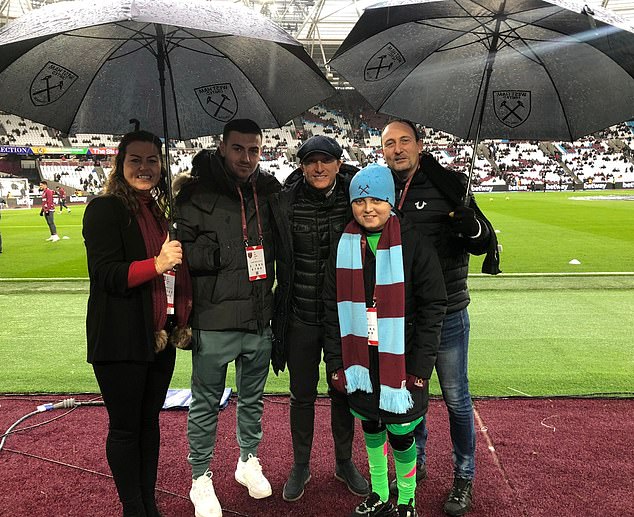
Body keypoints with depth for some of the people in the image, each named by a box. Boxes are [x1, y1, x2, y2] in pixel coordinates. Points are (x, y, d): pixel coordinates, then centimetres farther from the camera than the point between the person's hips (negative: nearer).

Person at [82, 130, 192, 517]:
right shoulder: (105, 209, -8)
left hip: (160, 336, 7)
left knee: (150, 422, 17)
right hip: (121, 339, -6)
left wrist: (182, 310, 14)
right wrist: (156, 264, -30)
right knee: (125, 427, 6)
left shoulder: (160, 212, 12)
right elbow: (106, 274, -17)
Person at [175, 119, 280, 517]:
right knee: (206, 403, 10)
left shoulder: (270, 193, 5)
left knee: (253, 398, 20)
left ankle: (249, 462, 41)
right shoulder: (197, 194, -7)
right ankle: (201, 478, 30)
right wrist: (220, 255, -18)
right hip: (214, 321, -4)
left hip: (260, 319, 4)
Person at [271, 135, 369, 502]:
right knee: (302, 394, 13)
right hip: (300, 317, 0)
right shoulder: (286, 202, -6)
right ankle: (301, 466, 35)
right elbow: (275, 256, 0)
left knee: (343, 391, 16)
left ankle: (345, 462, 38)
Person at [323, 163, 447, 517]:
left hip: (400, 361, -4)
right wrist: (336, 362, 1)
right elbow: (333, 306, 5)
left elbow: (432, 305, -9)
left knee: (400, 433, 7)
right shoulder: (345, 244, 2)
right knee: (370, 425, 18)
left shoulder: (413, 243, -10)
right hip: (360, 360, 4)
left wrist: (420, 366, -12)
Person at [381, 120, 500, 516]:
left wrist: (471, 226, -29)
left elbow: (483, 244, -8)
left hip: (446, 314, -3)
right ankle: (414, 464, 38)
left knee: (456, 398, 9)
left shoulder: (447, 184, -7)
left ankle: (464, 478, 29)